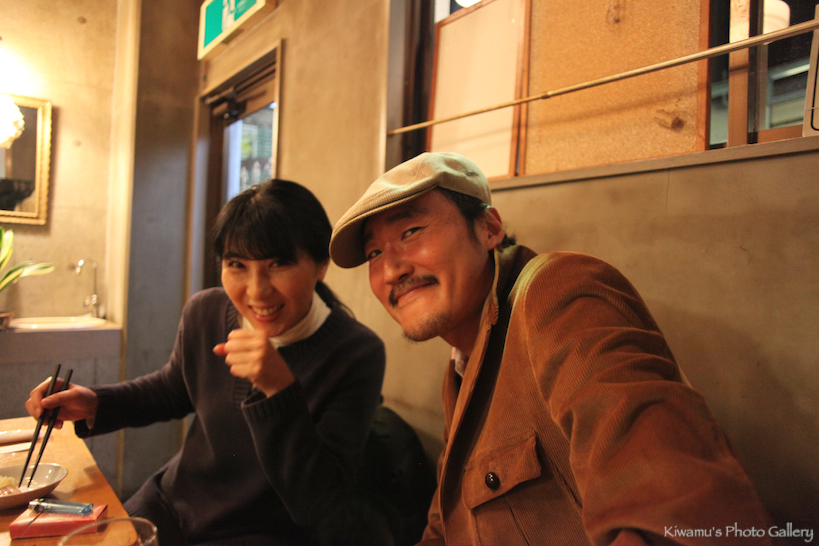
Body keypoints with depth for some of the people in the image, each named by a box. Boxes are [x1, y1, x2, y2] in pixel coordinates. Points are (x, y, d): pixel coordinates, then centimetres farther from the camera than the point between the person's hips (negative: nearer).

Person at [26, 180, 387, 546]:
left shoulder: (356, 355, -23)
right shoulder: (204, 313, -8)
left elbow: (316, 508, -24)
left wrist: (280, 390, -35)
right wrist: (96, 404, -1)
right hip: (173, 505, 5)